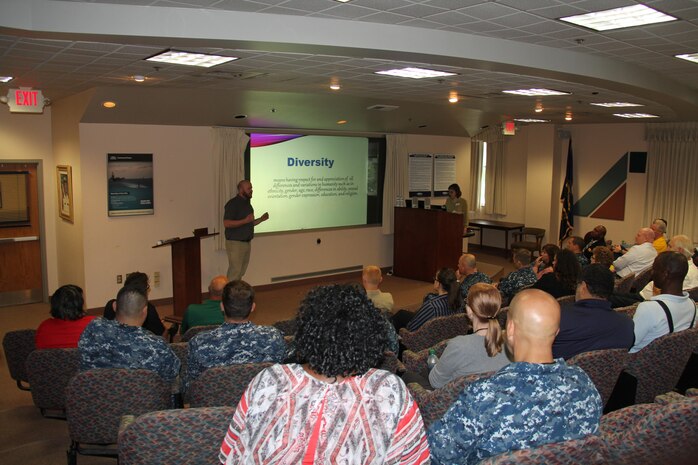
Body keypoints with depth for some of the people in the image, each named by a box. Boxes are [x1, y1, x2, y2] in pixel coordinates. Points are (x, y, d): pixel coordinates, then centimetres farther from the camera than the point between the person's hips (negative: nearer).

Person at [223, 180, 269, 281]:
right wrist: (245, 220, -26)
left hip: (247, 242, 8)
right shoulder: (233, 203, -12)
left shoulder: (247, 203, 15)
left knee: (241, 272, 10)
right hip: (235, 243, -8)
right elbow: (226, 223, -20)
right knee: (235, 272, -9)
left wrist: (261, 219, 7)